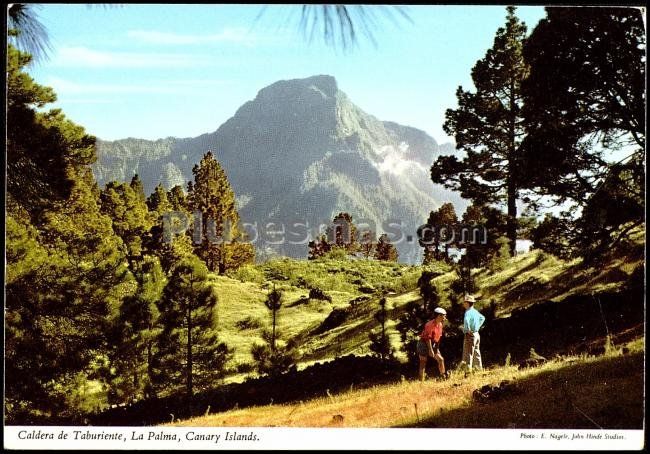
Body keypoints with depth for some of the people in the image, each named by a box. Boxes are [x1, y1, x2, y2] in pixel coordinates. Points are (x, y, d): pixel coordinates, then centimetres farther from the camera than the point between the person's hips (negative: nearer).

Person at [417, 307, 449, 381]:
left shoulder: (440, 325, 3)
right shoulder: (430, 324, -22)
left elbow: (439, 337, 9)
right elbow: (428, 338, -22)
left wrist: (437, 348, 7)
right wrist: (430, 350, -22)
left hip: (433, 344, 8)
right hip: (424, 344, -8)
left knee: (441, 359, 3)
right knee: (423, 364, -5)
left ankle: (443, 375, 17)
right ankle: (421, 381, -2)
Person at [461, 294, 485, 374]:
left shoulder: (468, 312, -17)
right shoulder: (475, 311, 11)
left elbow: (466, 320, -40)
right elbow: (483, 318, 31)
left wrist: (468, 330, -27)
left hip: (470, 335, -9)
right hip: (476, 334, 9)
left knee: (468, 354, -6)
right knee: (476, 354, 16)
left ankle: (469, 371, -7)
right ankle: (479, 369, 22)